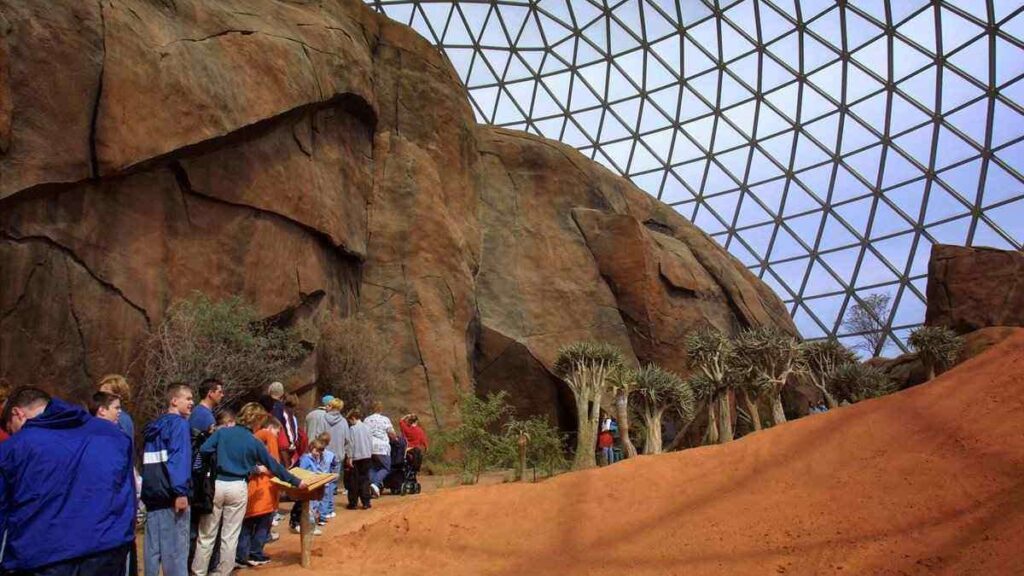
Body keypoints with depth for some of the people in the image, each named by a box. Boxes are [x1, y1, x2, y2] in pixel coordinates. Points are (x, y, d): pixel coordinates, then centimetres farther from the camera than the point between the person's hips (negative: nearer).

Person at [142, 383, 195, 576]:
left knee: (152, 546, 12)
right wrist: (181, 491, -23)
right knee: (175, 547, -4)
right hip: (171, 494, -8)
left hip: (152, 493, 8)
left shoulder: (154, 426, 17)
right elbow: (179, 458, -20)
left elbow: (145, 461, 22)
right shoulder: (179, 423, -9)